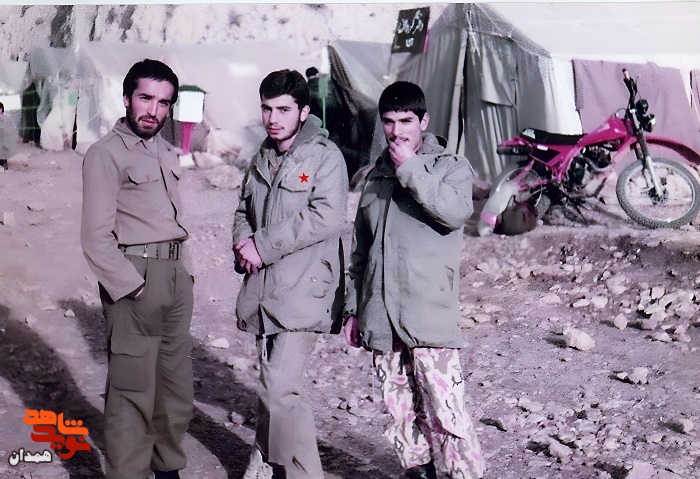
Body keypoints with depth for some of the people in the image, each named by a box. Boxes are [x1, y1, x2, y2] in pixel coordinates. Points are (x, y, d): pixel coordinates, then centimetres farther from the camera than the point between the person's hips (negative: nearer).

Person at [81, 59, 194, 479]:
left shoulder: (166, 152, 15)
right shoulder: (107, 154, -7)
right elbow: (96, 238, -12)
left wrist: (183, 272, 10)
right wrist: (132, 288, -15)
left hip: (175, 276, 8)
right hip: (134, 279, -7)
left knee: (176, 390, 15)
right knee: (133, 394, -6)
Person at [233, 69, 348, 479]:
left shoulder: (325, 156, -8)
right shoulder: (263, 159, 15)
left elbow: (325, 218, -20)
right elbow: (244, 210, 25)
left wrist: (264, 246, -16)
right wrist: (243, 244, 1)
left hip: (303, 290, -7)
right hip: (265, 287, 7)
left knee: (281, 387, -15)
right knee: (272, 380, 17)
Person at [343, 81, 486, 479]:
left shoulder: (452, 167, 2)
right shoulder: (378, 175, 17)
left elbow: (455, 212, -21)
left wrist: (410, 168, -14)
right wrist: (353, 309, 18)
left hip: (430, 314, -5)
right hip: (381, 317, 5)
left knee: (446, 410, -10)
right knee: (401, 409, 11)